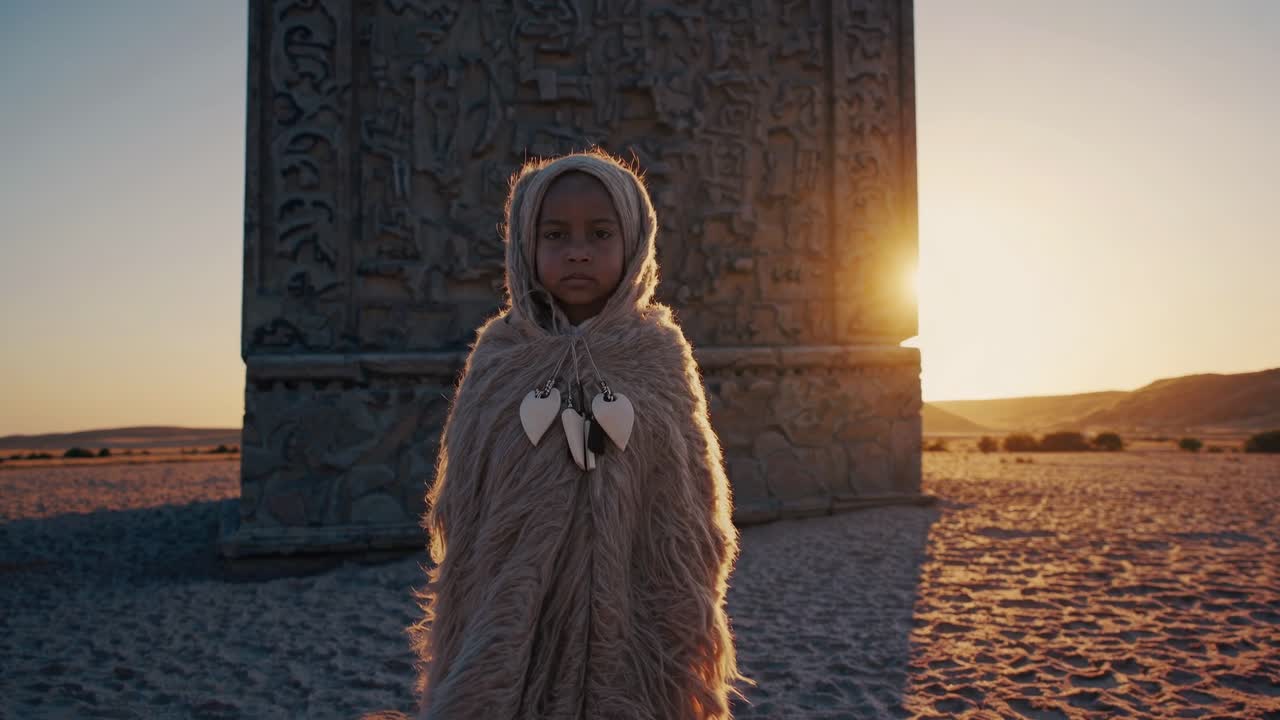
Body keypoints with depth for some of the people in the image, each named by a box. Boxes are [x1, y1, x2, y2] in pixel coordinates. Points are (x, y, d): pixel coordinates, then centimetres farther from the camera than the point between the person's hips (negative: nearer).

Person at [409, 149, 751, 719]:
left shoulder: (659, 357, -5)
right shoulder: (498, 357, -3)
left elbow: (690, 521, 0)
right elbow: (457, 516, 4)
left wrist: (684, 666, 0)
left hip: (626, 639, 0)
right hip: (509, 642, 1)